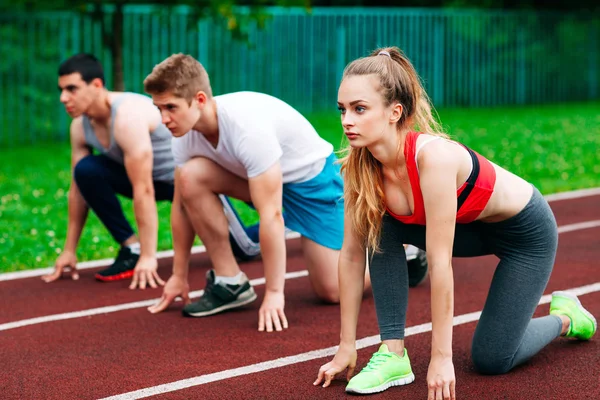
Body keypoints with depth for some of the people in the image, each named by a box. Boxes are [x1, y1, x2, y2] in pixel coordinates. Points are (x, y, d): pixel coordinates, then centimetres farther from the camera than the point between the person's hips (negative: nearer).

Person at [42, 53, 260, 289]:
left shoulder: (128, 116, -37)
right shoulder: (80, 126, -13)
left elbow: (144, 191, -38)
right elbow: (79, 188, -4)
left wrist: (148, 257, -36)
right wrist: (69, 250, -5)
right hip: (152, 177, 6)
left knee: (247, 250, 1)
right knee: (86, 170, -21)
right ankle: (131, 249, -10)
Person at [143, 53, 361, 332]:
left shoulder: (246, 126, -39)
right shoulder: (184, 134, -17)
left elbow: (270, 215, -38)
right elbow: (182, 204, -5)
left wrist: (274, 293, -35)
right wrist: (179, 276, -1)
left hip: (312, 176, -6)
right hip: (258, 175, 6)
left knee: (332, 291, -12)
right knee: (190, 176, -21)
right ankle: (230, 283, -9)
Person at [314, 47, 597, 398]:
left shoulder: (433, 156, -40)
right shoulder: (360, 165, -20)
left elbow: (440, 263, -38)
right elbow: (352, 254, -13)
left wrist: (441, 358, -34)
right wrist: (347, 346, -12)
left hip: (527, 228, -6)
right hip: (471, 227, 6)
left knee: (492, 359, -4)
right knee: (382, 230, -19)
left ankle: (564, 317, 24)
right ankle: (394, 355, -12)